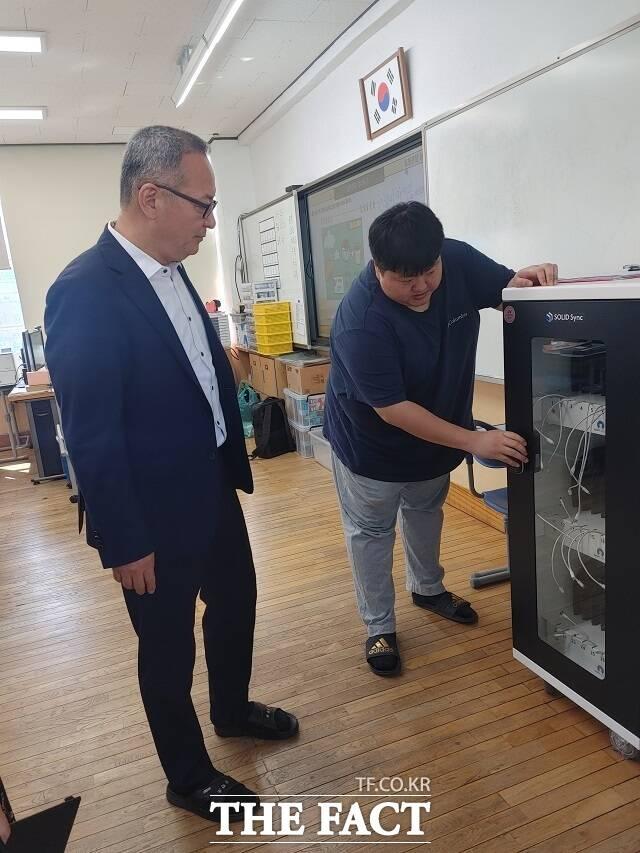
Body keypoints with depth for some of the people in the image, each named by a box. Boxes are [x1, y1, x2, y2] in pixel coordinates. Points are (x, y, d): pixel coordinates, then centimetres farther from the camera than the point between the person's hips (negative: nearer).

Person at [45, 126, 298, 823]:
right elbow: (90, 436, -22)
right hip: (156, 514, -8)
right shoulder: (85, 292, -23)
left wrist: (233, 464, 15)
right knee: (168, 645, 13)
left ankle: (232, 709, 53)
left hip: (213, 489, 8)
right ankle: (189, 778, 39)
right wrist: (124, 543, -16)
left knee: (235, 603, 25)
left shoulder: (171, 271, 3)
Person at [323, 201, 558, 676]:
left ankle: (428, 588, 51)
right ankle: (380, 627, 29)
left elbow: (507, 286, -2)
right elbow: (391, 408, -34)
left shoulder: (458, 260, -20)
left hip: (435, 434, 6)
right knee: (371, 531, 10)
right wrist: (474, 441, -33)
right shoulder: (360, 321, -36)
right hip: (371, 442, -6)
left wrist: (526, 279, -28)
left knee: (426, 512, 26)